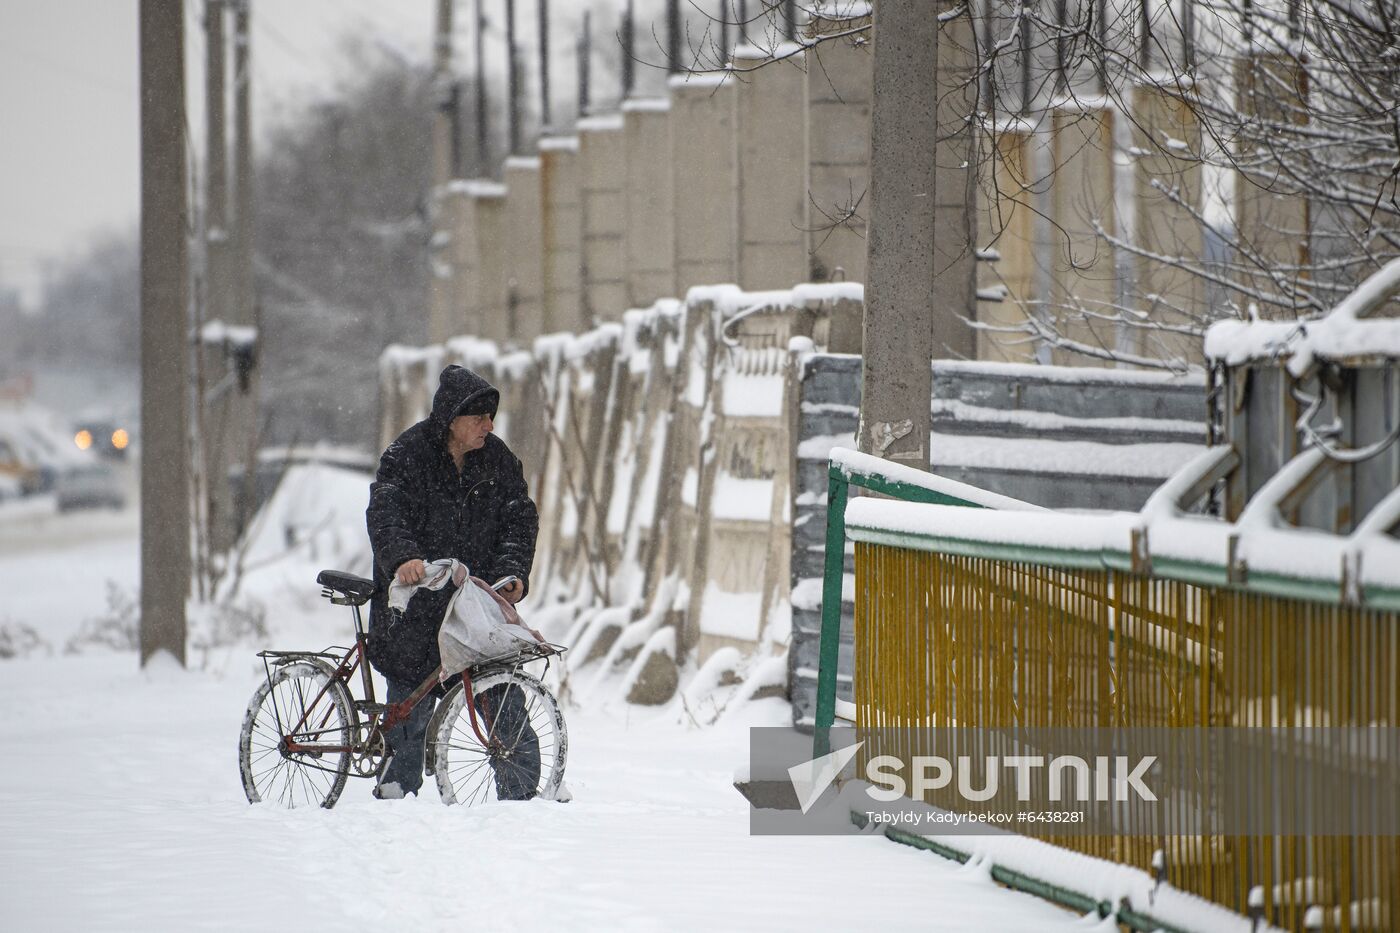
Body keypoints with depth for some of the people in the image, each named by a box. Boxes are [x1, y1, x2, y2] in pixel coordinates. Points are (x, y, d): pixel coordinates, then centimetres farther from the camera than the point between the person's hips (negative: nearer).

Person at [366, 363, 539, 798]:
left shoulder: (498, 459, 5)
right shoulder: (407, 455, -8)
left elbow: (520, 517, 4)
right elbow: (385, 512, -21)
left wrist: (514, 571, -14)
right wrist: (403, 557, -41)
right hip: (416, 603, -3)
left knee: (503, 698, -3)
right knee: (414, 698, 0)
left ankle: (520, 793, 2)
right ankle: (398, 787, 15)